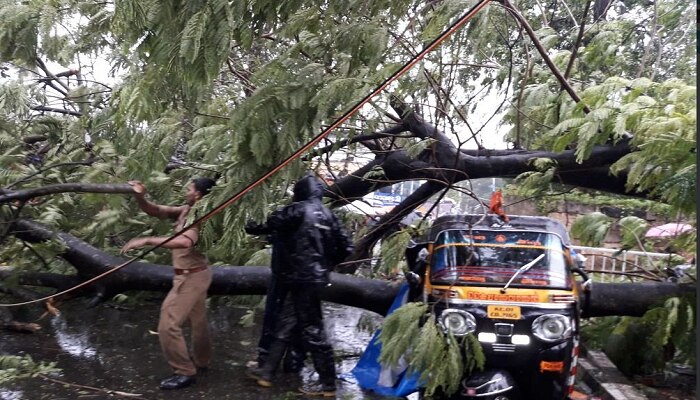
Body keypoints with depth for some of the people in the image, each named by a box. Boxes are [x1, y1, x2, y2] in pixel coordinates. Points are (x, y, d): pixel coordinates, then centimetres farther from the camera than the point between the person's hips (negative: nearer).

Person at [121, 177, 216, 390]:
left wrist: (147, 240, -43)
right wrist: (140, 196, -14)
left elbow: (185, 241, -42)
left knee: (168, 325, -7)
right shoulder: (185, 210, 4)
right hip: (194, 275, 10)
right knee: (197, 321, 23)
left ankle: (185, 372, 3)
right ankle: (201, 361, 40)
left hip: (191, 277, -10)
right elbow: (155, 210, 5)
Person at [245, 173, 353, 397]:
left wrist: (249, 227, 10)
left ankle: (327, 384, 7)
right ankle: (267, 372, 26)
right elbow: (345, 247, 10)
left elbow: (268, 225, -10)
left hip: (301, 278, -8)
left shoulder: (298, 210, -10)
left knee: (312, 330, -1)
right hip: (317, 277, 8)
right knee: (284, 324, 15)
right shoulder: (328, 214, 11)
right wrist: (326, 264, 23)